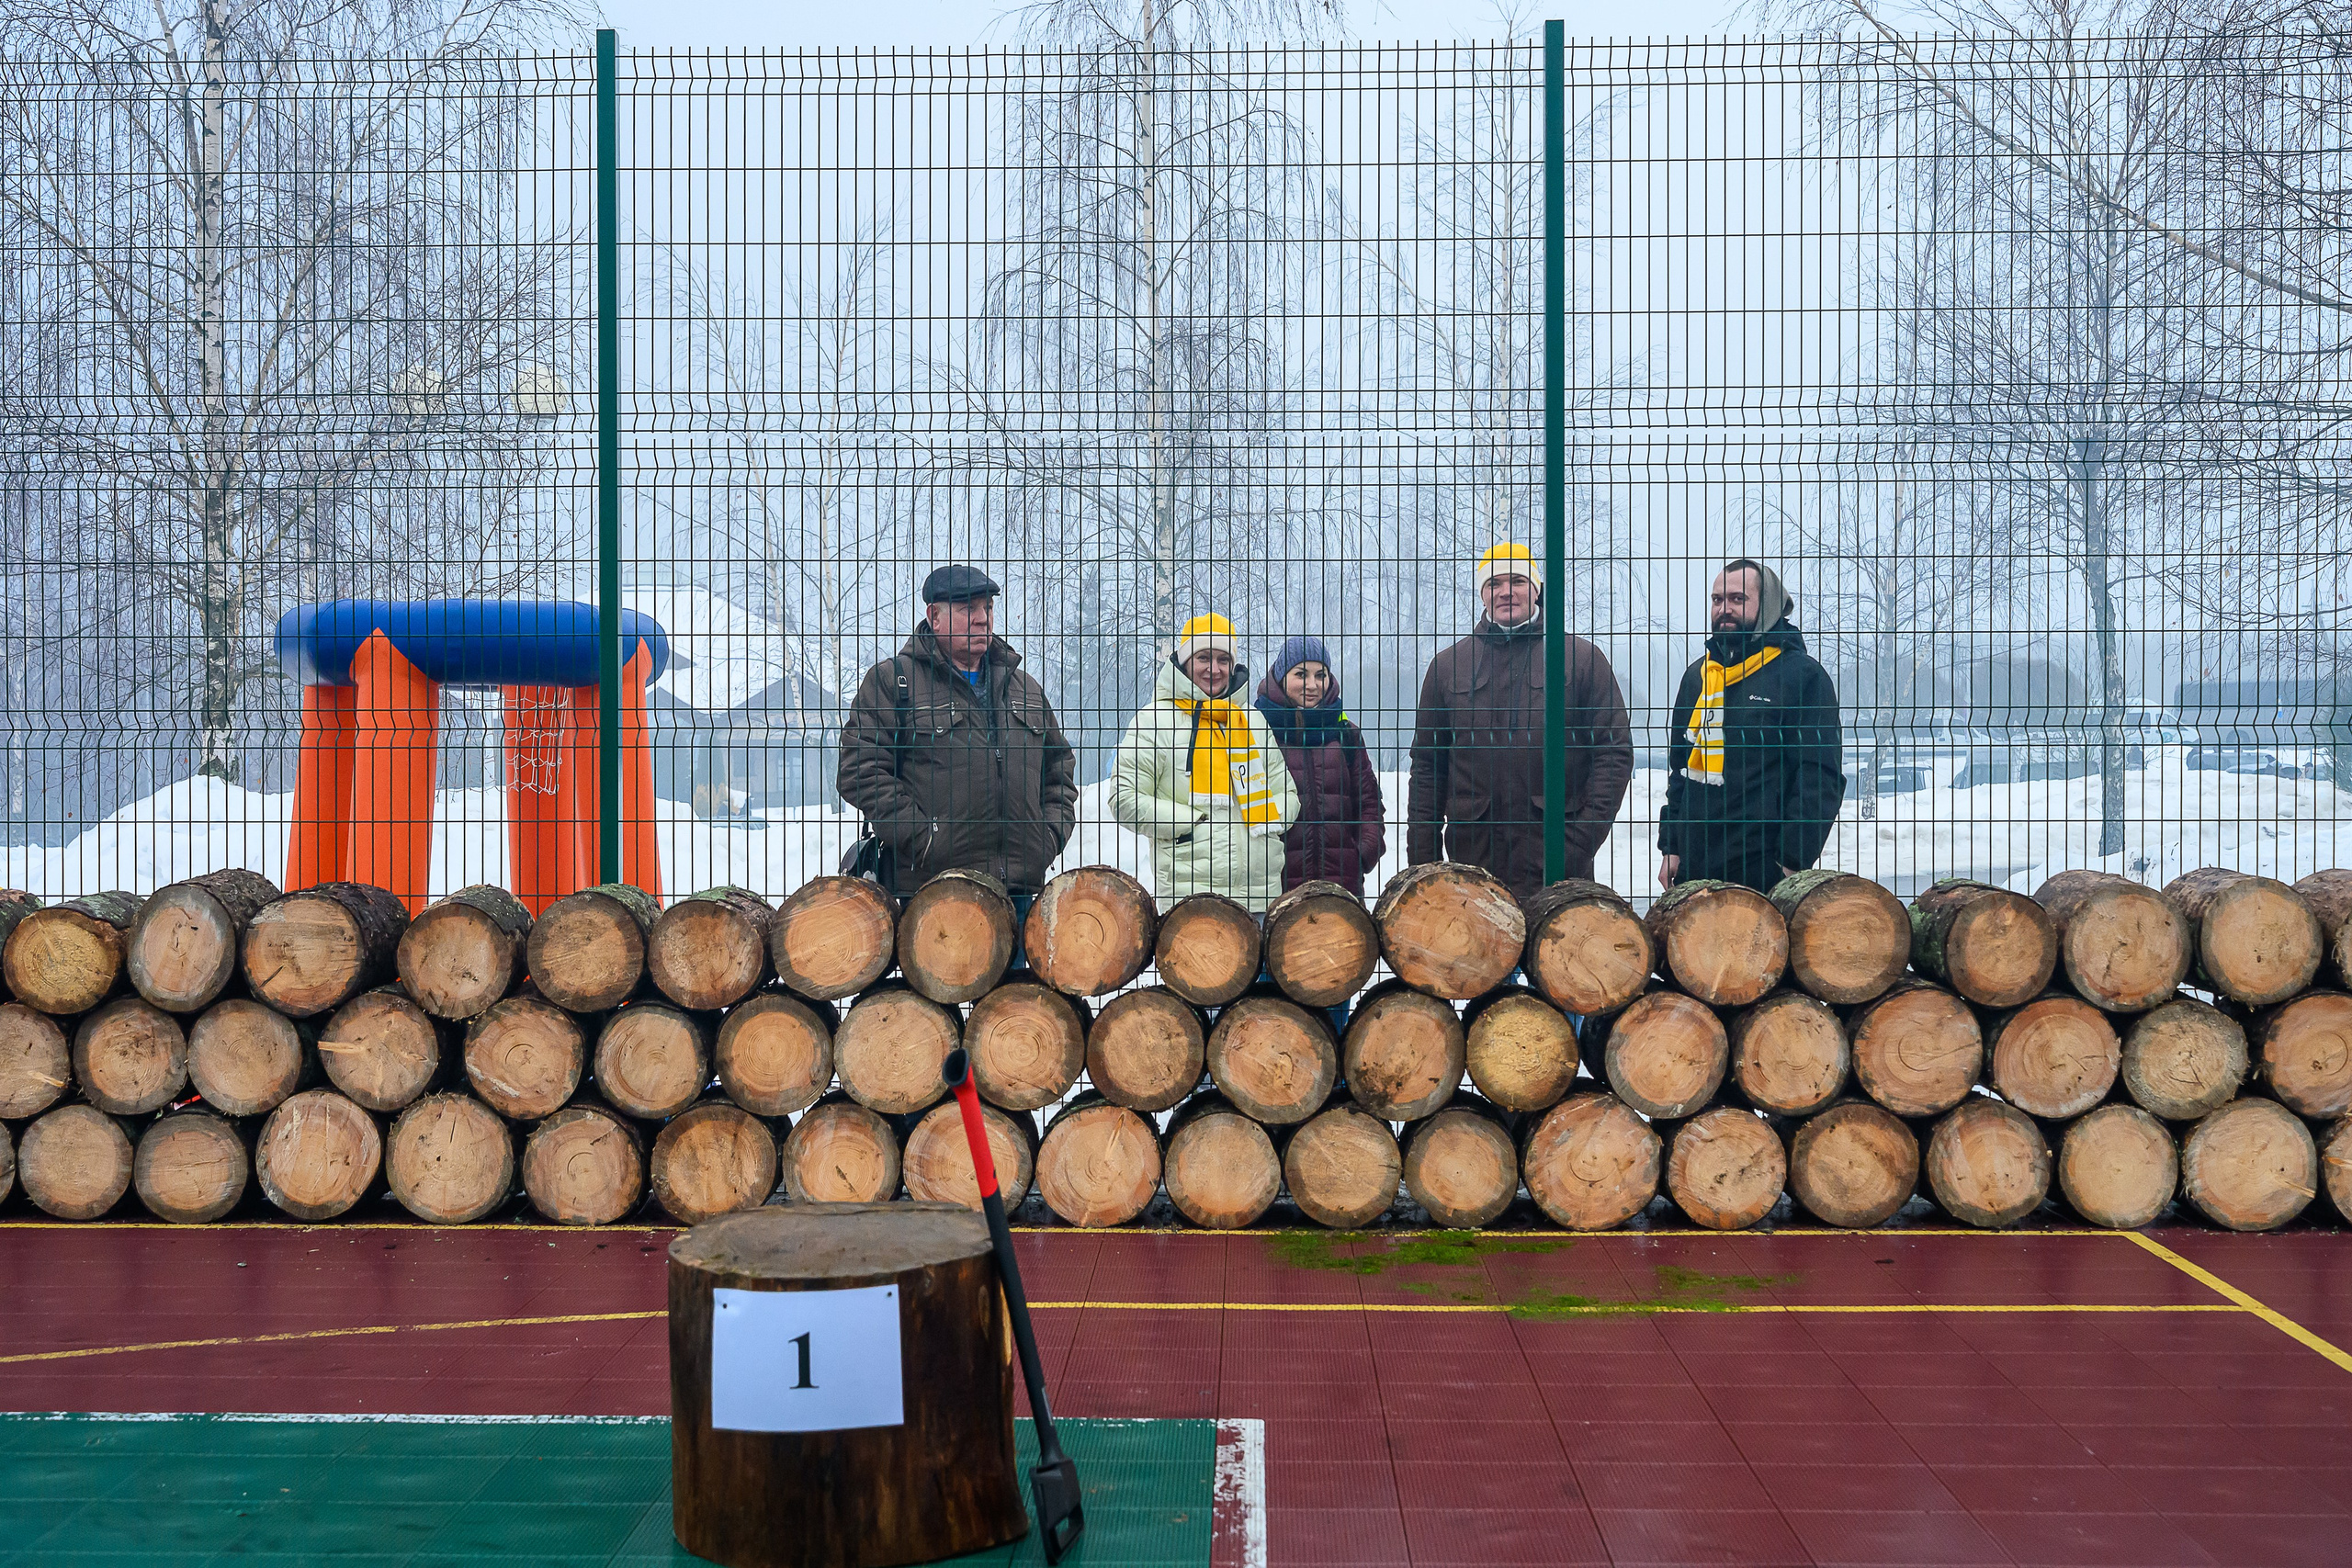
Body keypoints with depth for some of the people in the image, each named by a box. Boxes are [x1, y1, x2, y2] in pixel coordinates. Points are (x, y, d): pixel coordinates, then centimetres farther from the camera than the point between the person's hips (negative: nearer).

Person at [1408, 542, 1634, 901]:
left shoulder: (1582, 658, 6)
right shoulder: (1449, 665, 12)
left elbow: (1615, 750, 3)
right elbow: (1428, 766, 13)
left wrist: (1583, 840, -8)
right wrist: (1422, 862, 6)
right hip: (1473, 856, 2)